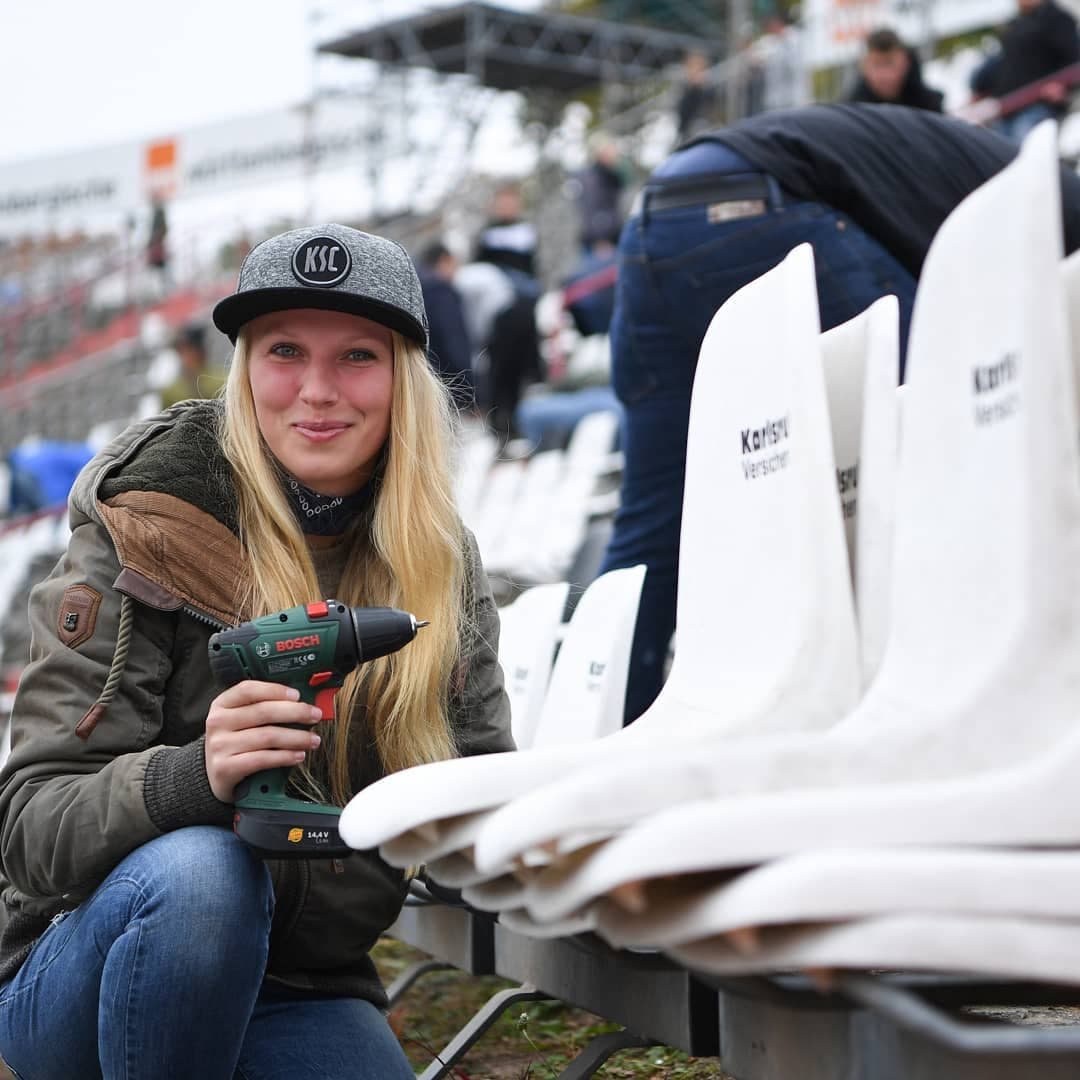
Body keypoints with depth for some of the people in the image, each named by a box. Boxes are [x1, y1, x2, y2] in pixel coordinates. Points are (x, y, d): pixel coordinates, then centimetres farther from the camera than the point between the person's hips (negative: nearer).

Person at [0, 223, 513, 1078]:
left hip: (305, 992, 3)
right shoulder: (150, 532, -11)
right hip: (86, 973, -3)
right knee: (196, 870, -34)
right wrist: (195, 775, -36)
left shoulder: (441, 566, 2)